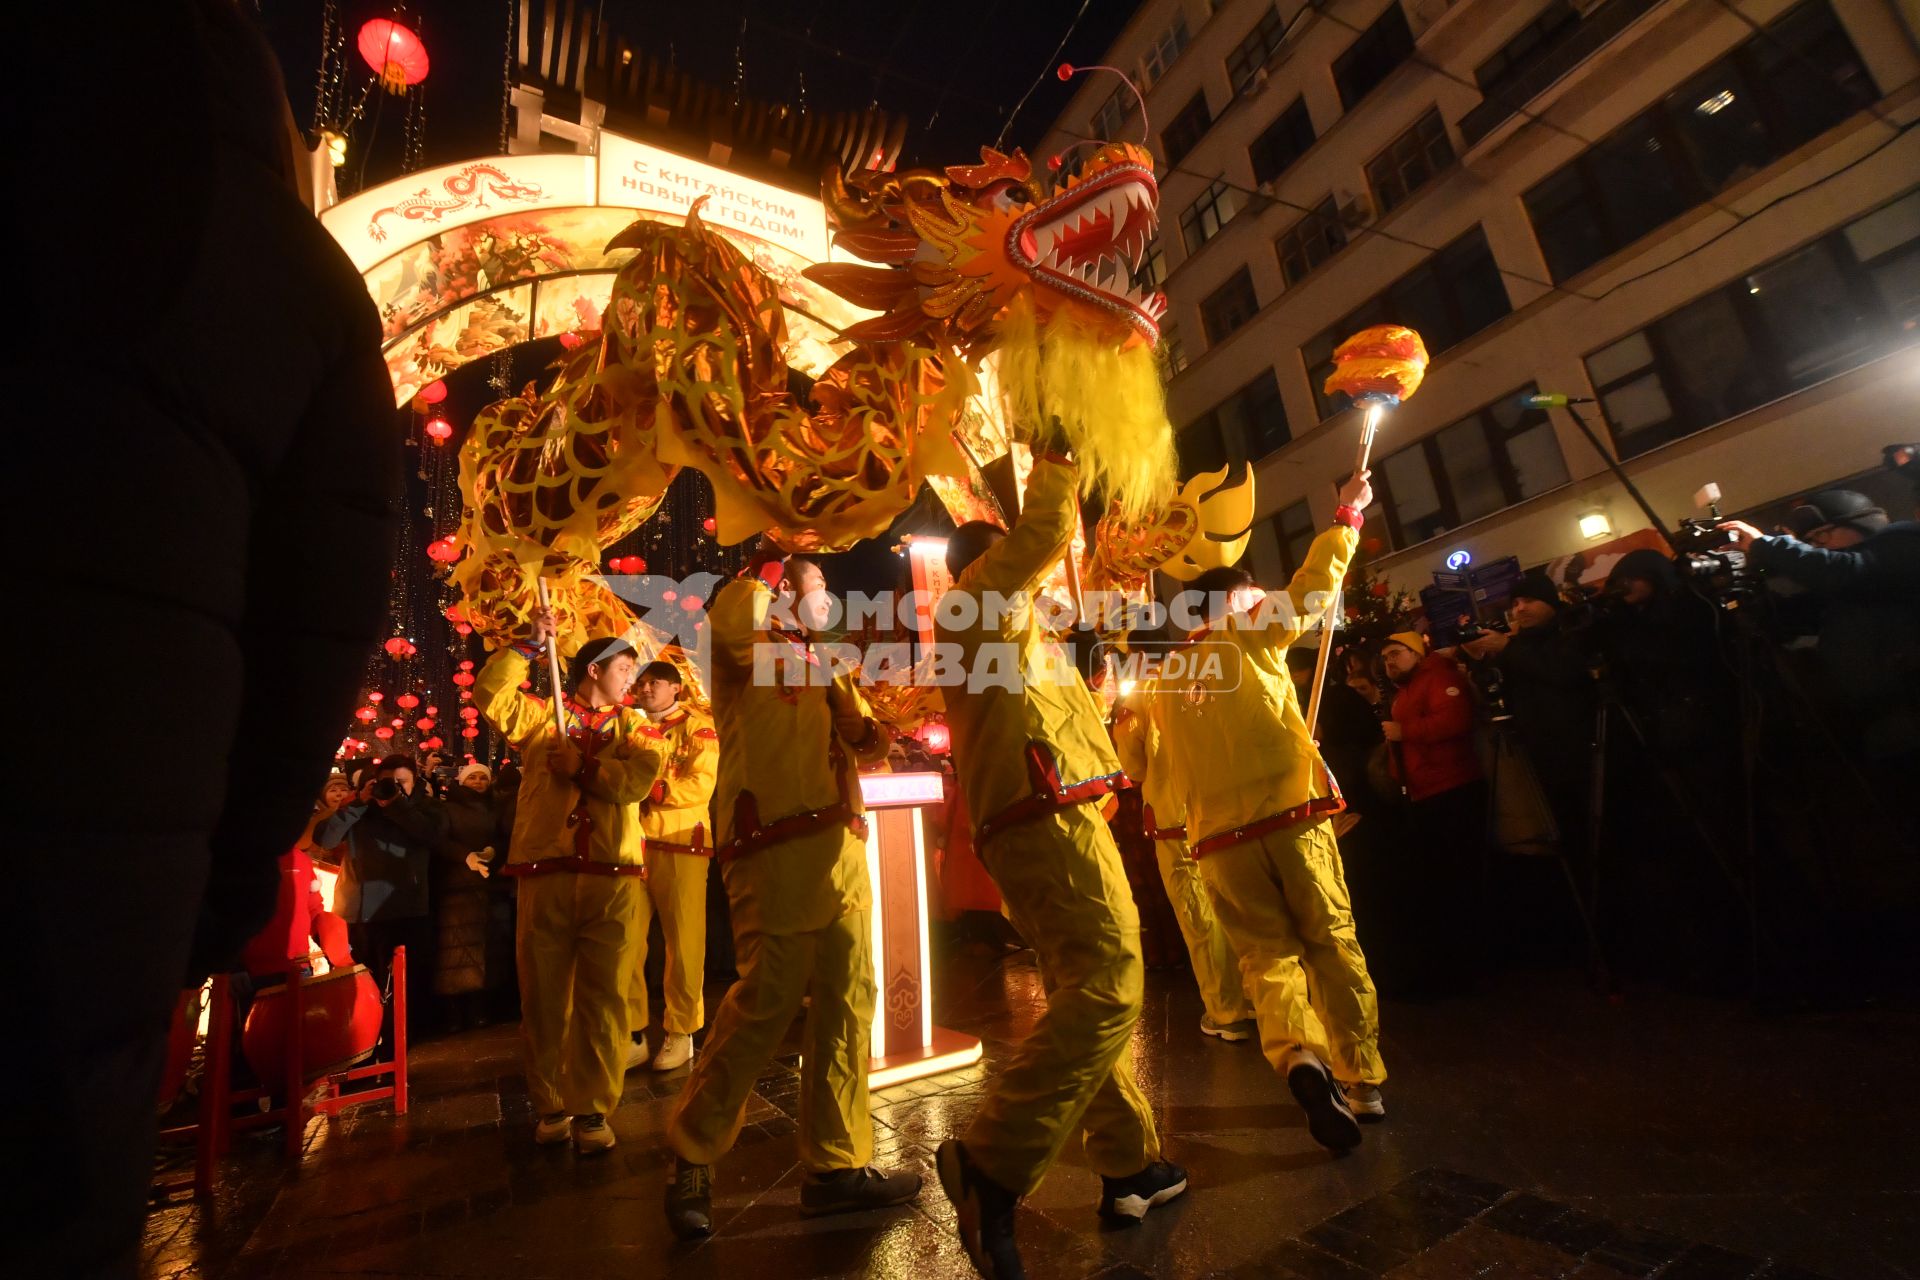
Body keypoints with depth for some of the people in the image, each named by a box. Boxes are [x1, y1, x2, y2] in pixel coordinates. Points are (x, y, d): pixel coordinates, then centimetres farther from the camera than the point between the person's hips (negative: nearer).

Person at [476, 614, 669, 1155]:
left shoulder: (635, 727, 13)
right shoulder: (542, 717, 12)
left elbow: (638, 780, -3)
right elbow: (489, 696, -3)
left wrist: (581, 765, -5)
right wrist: (529, 645, -4)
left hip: (612, 880, 0)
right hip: (545, 876, 0)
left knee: (602, 998, 2)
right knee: (544, 997, 8)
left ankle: (593, 1109, 13)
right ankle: (550, 1105, 24)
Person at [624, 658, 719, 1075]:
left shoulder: (697, 726, 2)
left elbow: (701, 786, -10)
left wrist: (650, 790, -18)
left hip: (680, 844, -4)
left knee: (683, 943, 2)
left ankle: (680, 1033, 16)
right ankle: (633, 1034, 16)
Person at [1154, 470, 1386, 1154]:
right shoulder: (1250, 635, 2)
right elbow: (1313, 585, 10)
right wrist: (1346, 516, 23)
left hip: (1219, 841, 3)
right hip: (1293, 818, -2)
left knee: (1268, 955, 8)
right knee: (1333, 946, 12)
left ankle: (1299, 1055, -15)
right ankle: (1363, 1081, 19)